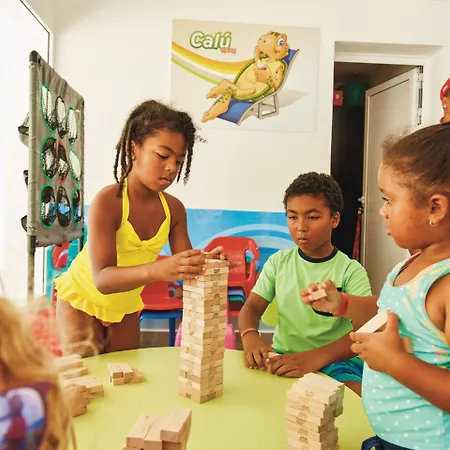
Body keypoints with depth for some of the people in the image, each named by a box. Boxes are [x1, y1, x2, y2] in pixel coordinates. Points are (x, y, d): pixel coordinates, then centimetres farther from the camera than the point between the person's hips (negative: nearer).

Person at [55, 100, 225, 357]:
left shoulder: (175, 209, -13)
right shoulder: (107, 202, -30)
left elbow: (184, 268, -14)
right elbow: (102, 279, -38)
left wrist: (204, 263, -37)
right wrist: (156, 270, -55)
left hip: (126, 307, 5)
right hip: (81, 301, -5)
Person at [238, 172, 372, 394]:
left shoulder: (351, 271, -8)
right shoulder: (279, 261, 4)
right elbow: (252, 307, 3)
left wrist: (314, 358, -35)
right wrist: (250, 338, -23)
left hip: (335, 360, -3)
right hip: (284, 357, 3)